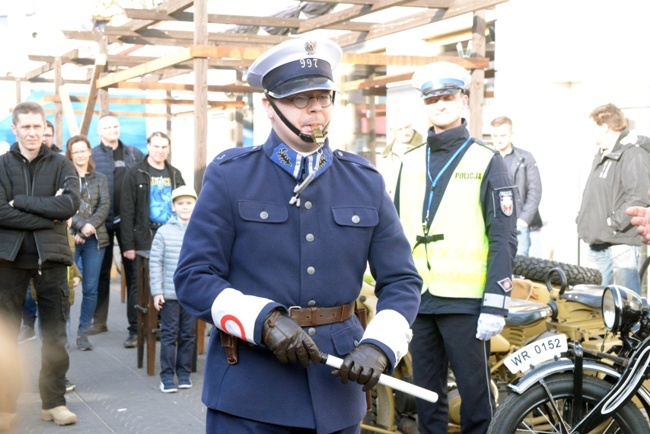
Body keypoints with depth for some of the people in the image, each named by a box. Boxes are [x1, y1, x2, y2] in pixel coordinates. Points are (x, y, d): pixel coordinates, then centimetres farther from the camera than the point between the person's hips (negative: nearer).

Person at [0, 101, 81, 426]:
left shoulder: (60, 164, 5)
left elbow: (70, 204, -12)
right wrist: (48, 215, -14)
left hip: (51, 255, 0)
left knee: (54, 334, 4)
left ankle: (54, 401, 14)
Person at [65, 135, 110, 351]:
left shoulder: (100, 178, 13)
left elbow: (105, 206, 2)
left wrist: (91, 225, -12)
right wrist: (79, 227, -15)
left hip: (95, 238, 3)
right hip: (69, 237, -2)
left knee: (91, 288, 1)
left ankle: (83, 333, 10)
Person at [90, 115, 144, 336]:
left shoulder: (134, 154, 10)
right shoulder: (92, 156, 1)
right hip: (102, 221, -2)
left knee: (133, 268, 6)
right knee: (102, 270, 8)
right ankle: (99, 320, 15)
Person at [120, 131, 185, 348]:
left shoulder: (175, 174, 14)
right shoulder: (136, 173, 0)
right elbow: (127, 211, -4)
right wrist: (128, 244, -11)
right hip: (144, 239, -3)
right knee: (139, 283, -1)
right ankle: (134, 330, 6)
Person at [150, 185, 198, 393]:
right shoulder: (164, 232, -2)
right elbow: (155, 262, -1)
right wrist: (156, 291, -4)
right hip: (170, 294, -1)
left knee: (188, 335, 10)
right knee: (169, 335, 4)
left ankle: (184, 373, 22)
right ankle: (167, 376, 11)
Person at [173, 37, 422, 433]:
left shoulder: (366, 182, 5)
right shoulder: (229, 176, -3)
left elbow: (401, 281, 5)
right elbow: (194, 277, -7)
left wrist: (379, 345, -13)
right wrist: (264, 321, -21)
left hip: (336, 387, 3)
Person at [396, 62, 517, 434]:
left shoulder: (486, 162, -1)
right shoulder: (411, 162, 12)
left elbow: (504, 239, -6)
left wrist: (496, 304, -13)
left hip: (465, 303, -4)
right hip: (418, 300, 4)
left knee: (476, 395, 2)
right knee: (426, 394, 12)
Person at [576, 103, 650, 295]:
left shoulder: (633, 154, -12)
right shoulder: (601, 155, 19)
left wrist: (613, 222, -20)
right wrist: (583, 219, 15)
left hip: (620, 244, -9)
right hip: (597, 243, 9)